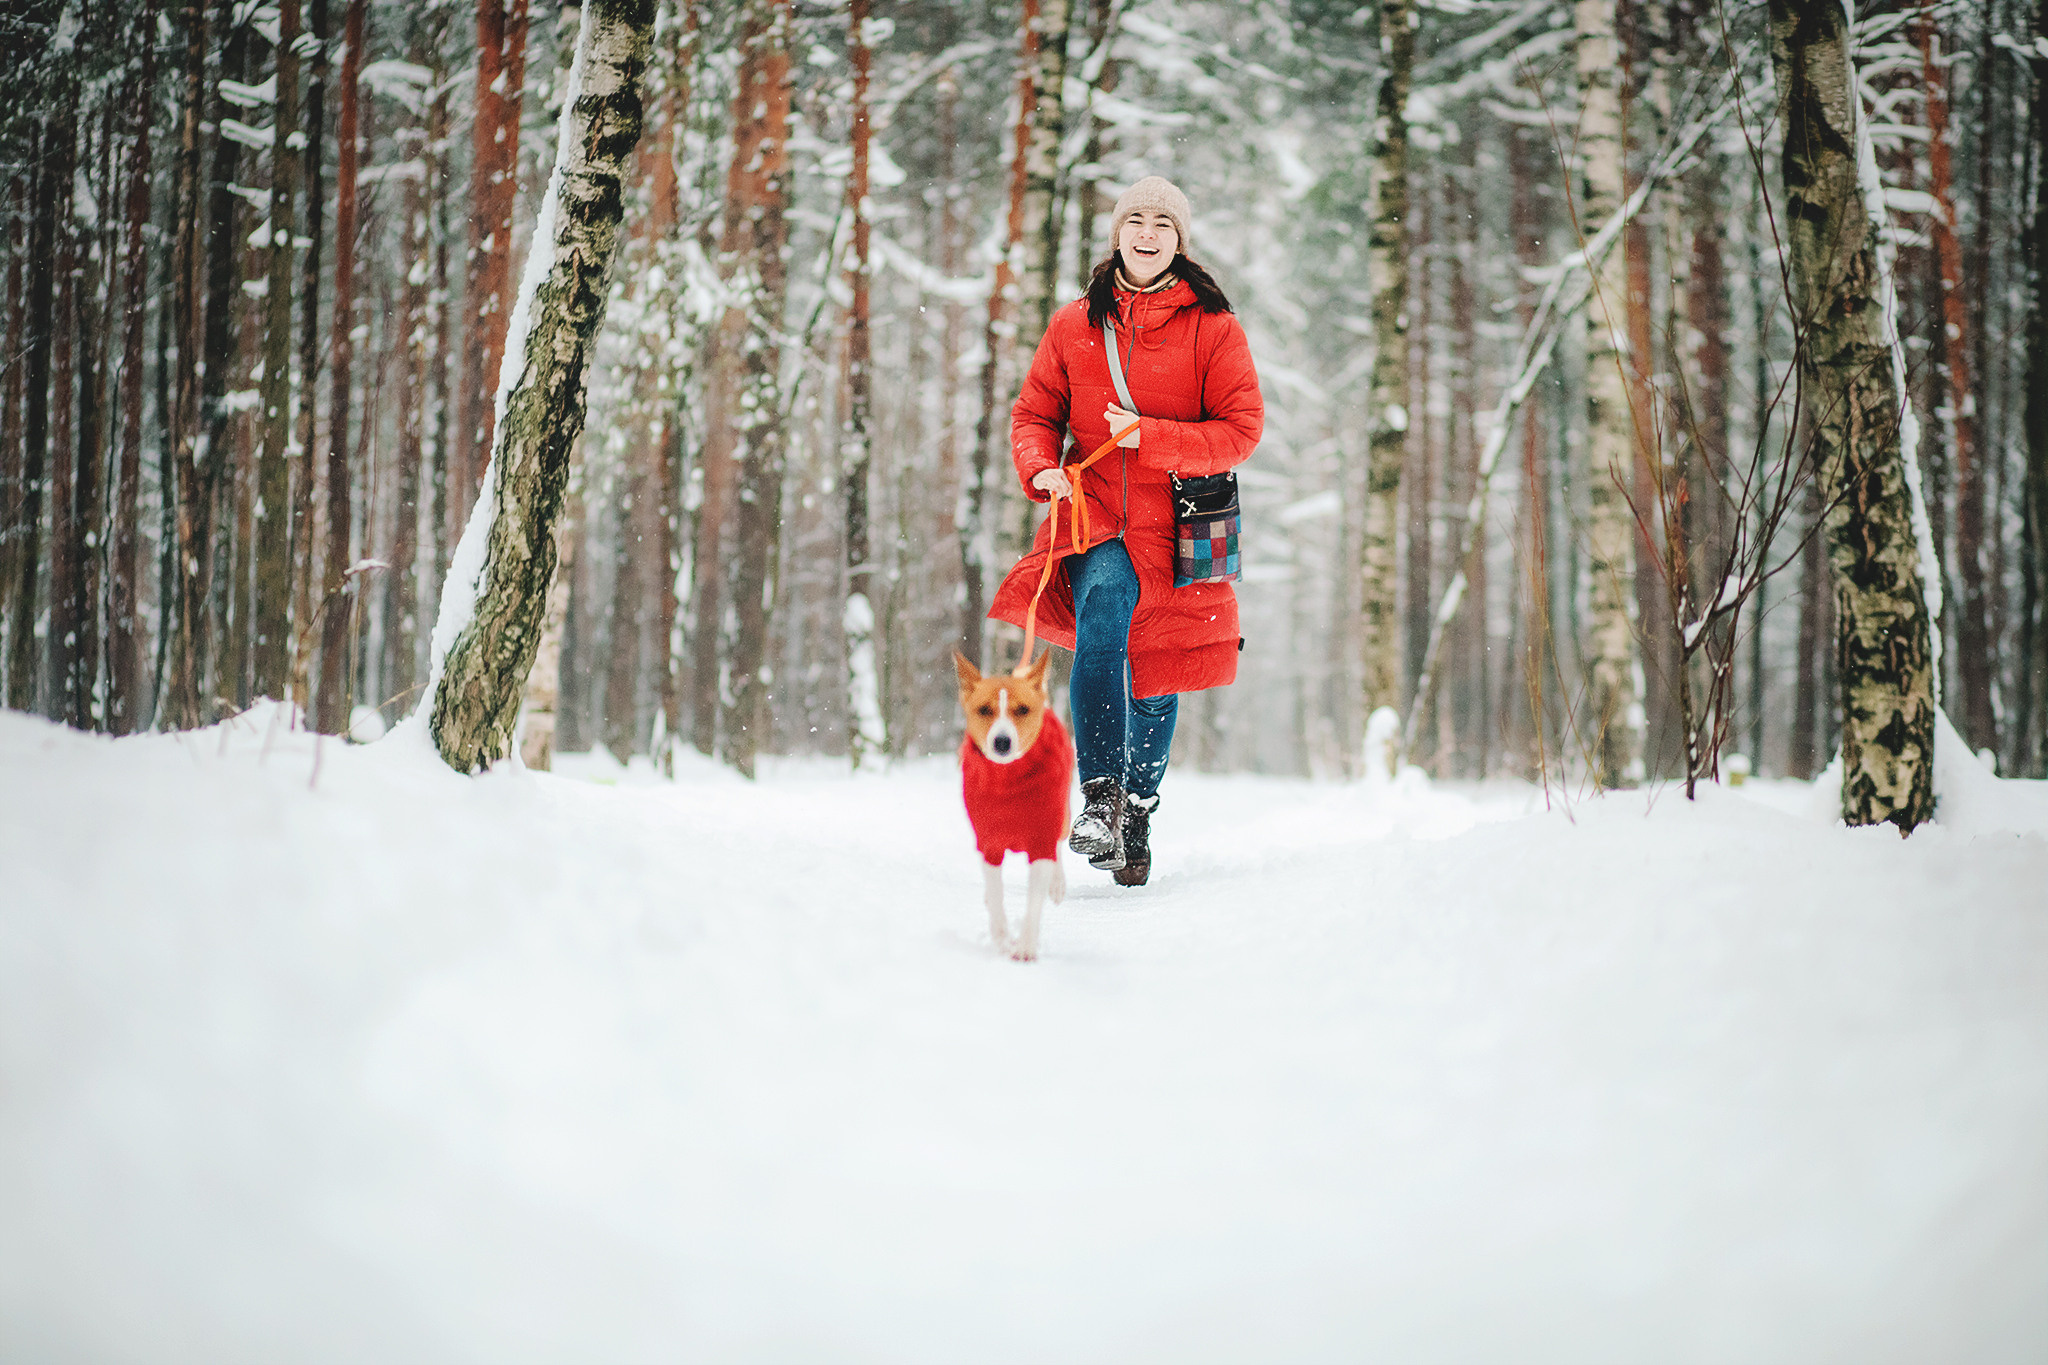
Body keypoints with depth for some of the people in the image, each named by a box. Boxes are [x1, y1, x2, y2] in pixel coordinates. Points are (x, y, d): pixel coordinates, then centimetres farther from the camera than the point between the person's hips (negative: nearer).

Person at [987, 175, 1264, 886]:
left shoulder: (1213, 327, 0)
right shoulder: (1074, 325, 7)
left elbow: (1242, 428, -5)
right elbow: (1035, 414, 13)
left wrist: (1150, 437, -18)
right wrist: (1043, 469, -9)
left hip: (1176, 525, 0)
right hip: (1094, 515, 0)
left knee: (1155, 677, 8)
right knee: (1103, 612, -29)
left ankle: (1136, 813, 30)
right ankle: (1100, 796, -31)